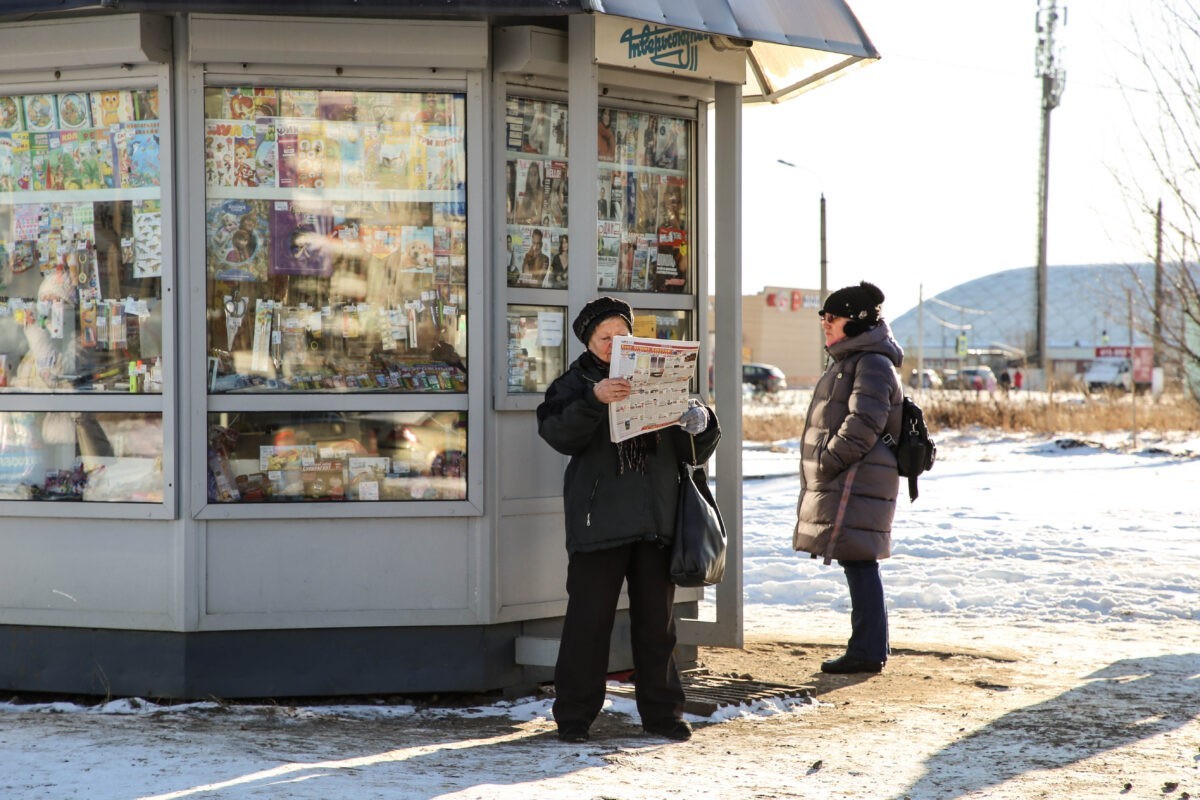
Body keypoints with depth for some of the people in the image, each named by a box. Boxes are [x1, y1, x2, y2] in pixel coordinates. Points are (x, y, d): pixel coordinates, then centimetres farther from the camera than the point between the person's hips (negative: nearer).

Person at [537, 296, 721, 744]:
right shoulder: (574, 385, 4)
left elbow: (693, 453, 13)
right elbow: (558, 434, -17)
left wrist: (701, 425, -10)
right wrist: (594, 399, -32)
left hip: (656, 521, 3)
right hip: (598, 519, -3)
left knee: (656, 620, 9)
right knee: (588, 619, -2)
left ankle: (661, 712, 17)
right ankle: (574, 715, 5)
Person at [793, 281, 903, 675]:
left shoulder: (872, 364, -12)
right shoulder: (848, 360, 21)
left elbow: (864, 424, -22)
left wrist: (829, 461, -18)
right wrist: (820, 472, 18)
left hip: (858, 480, -10)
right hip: (843, 481, 10)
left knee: (858, 561, -10)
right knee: (857, 563, 12)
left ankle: (867, 650, -8)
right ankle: (868, 647, 17)